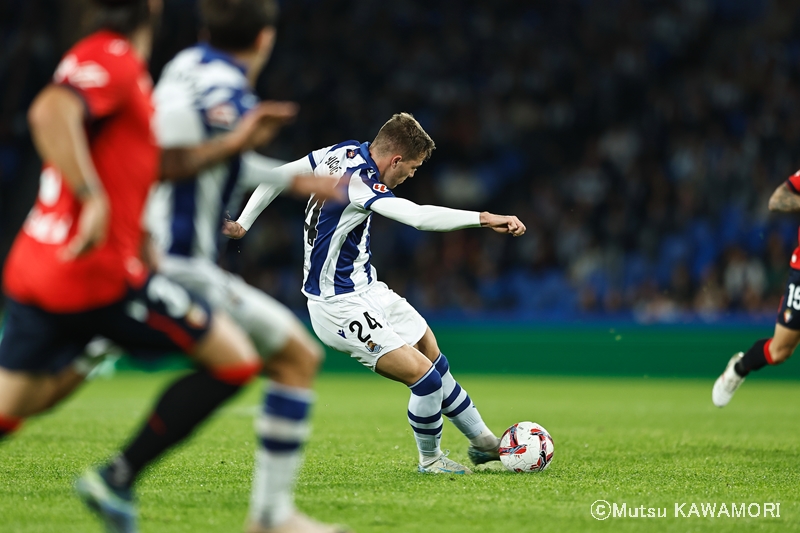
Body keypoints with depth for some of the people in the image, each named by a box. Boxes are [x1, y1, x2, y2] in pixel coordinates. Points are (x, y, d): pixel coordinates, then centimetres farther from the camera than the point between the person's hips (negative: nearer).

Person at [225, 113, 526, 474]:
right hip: (340, 308, -11)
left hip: (366, 289, 11)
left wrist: (242, 224, 18)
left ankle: (483, 443, 28)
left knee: (431, 352, 16)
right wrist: (485, 218, -42)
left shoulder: (345, 152, 1)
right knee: (425, 377, -14)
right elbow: (421, 217, -42)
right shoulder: (360, 180, -28)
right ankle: (430, 459, 10)